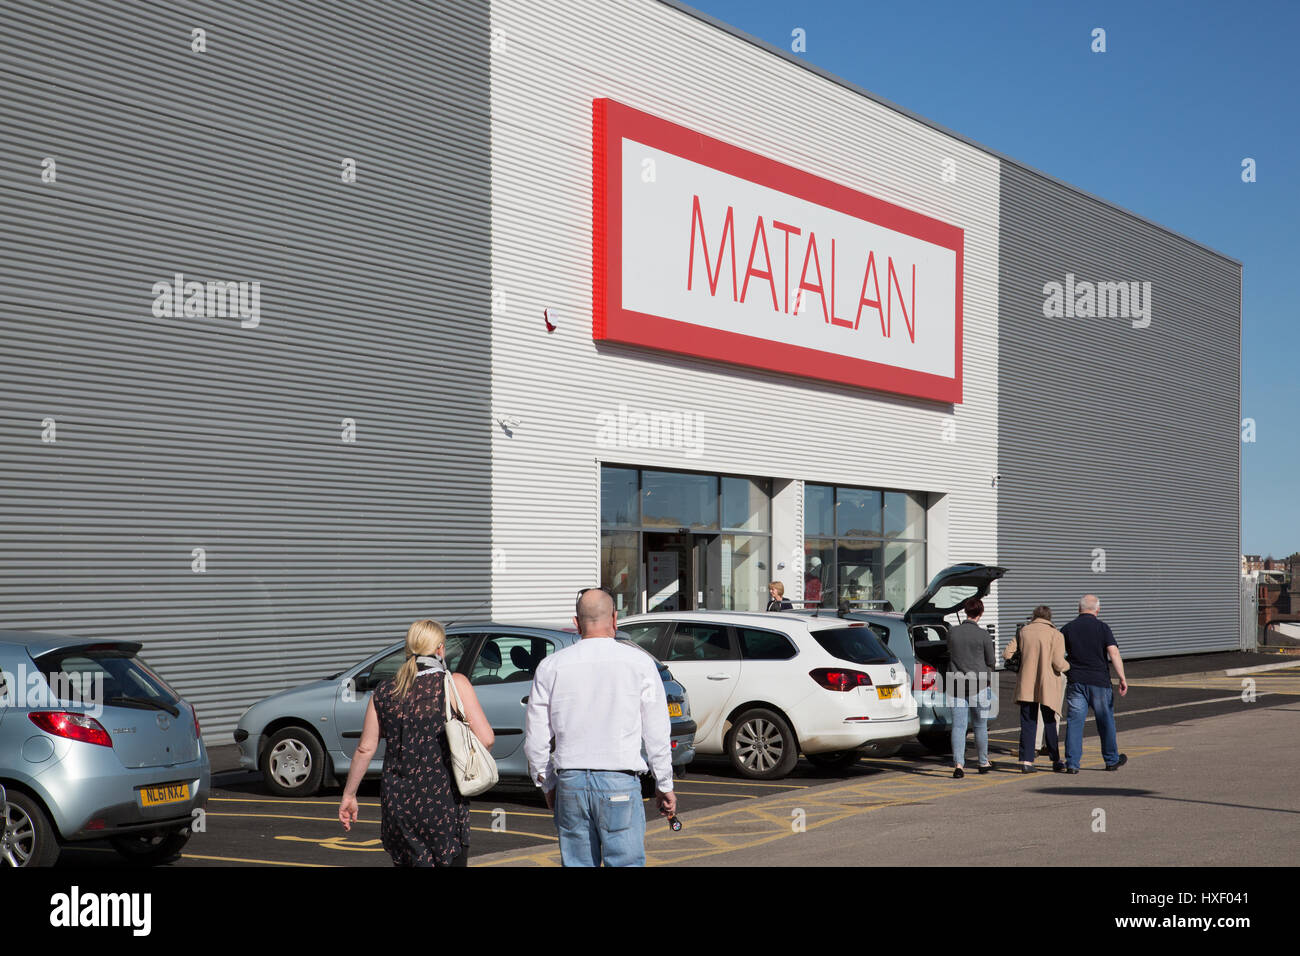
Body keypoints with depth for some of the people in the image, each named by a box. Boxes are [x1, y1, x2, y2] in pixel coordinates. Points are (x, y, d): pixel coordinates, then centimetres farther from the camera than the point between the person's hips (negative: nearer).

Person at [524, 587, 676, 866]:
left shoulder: (551, 667, 3)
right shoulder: (639, 662, -2)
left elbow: (535, 740, 6)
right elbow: (657, 734, 1)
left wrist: (548, 785, 19)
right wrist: (665, 786, 11)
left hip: (570, 782, 2)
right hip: (620, 782, -2)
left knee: (577, 863, 9)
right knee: (627, 862, -1)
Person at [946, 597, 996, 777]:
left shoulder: (952, 633, 1)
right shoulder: (983, 635, -9)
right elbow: (991, 662, -2)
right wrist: (993, 663, 19)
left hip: (956, 684, 2)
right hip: (979, 685, -2)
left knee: (958, 726, 1)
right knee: (980, 726, 13)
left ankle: (958, 764, -10)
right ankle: (983, 763, 26)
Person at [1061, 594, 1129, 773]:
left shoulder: (1067, 629, 3)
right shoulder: (1102, 627, -2)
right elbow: (1114, 652, -12)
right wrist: (1122, 678, -12)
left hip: (1075, 682, 1)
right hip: (1099, 681, -1)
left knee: (1074, 722, 2)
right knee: (1106, 721, 13)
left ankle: (1072, 763, -2)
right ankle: (1112, 760, 24)